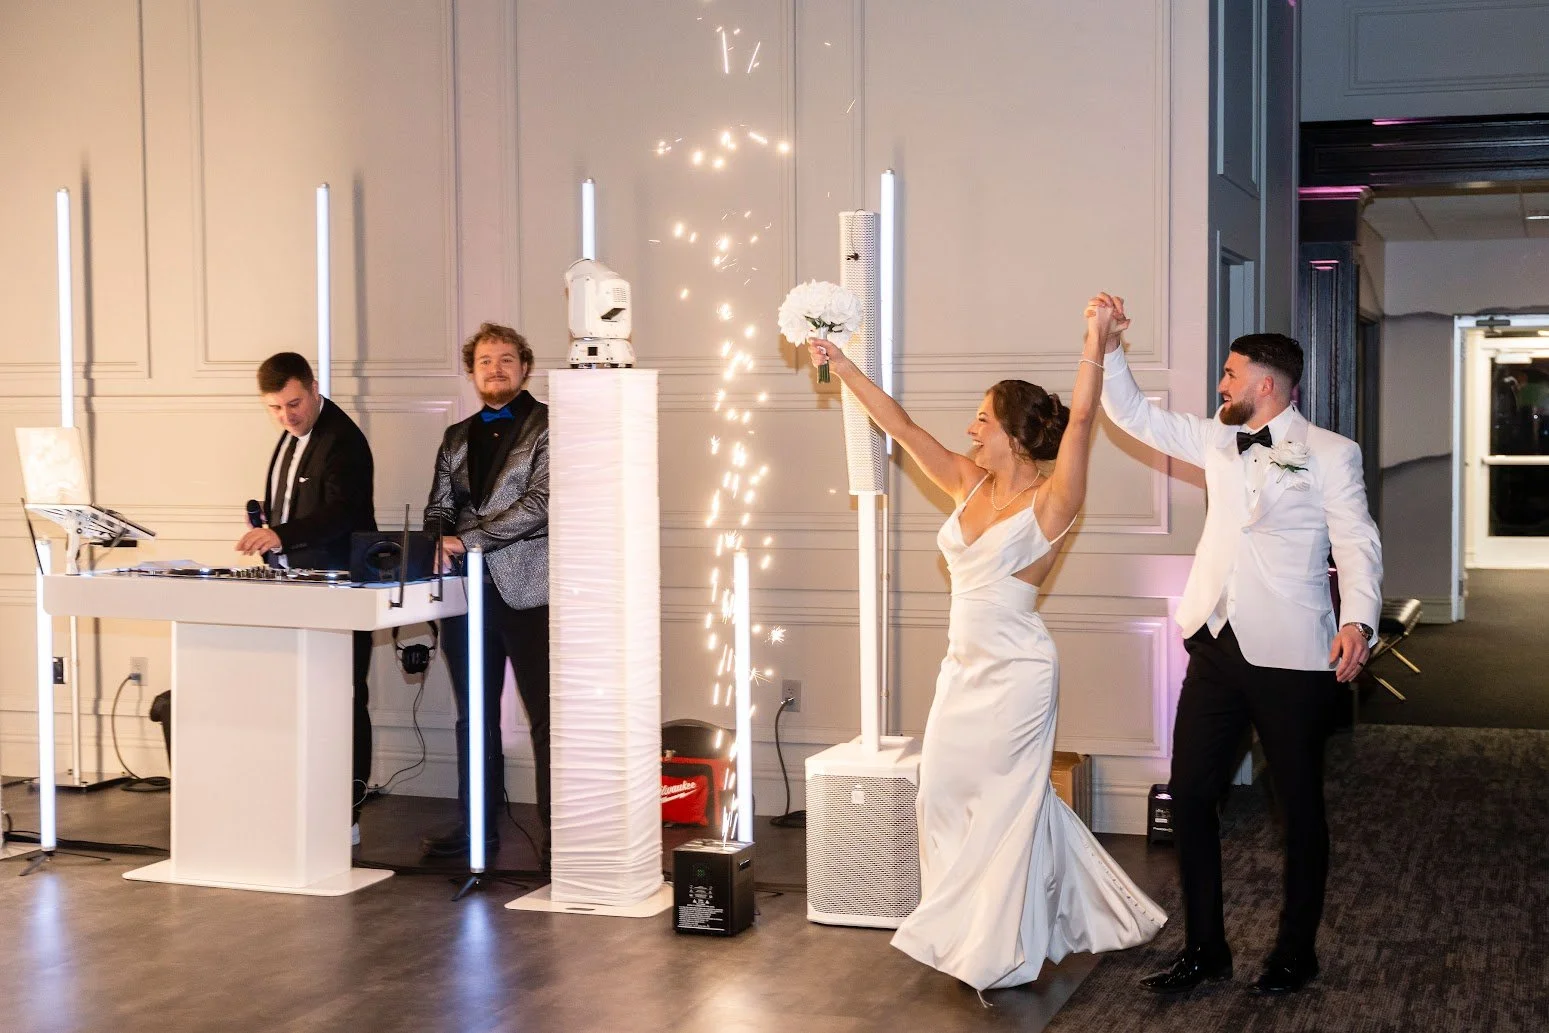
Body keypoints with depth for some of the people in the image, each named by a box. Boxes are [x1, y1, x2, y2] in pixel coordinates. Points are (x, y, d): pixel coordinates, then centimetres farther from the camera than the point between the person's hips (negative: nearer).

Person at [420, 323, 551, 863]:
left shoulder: (549, 427, -2)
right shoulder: (457, 437, 18)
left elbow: (540, 503, -13)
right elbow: (439, 507, 18)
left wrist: (468, 539, -15)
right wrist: (437, 543, -5)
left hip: (527, 590, -6)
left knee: (545, 716, -5)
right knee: (474, 715, 12)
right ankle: (478, 821, 21)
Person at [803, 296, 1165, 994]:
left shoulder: (1049, 502, -14)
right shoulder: (969, 484, 5)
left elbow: (1079, 420, -26)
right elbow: (902, 428, 7)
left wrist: (1096, 338, -31)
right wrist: (843, 368, 6)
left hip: (1015, 673, -7)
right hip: (963, 668, 7)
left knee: (1005, 805, 2)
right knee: (947, 797, 13)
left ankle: (1001, 950, 16)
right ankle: (970, 936, 29)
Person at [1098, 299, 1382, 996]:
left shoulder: (1329, 455, -4)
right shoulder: (1219, 442, 13)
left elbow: (1357, 543, -11)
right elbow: (1135, 415, 16)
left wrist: (1358, 619, -26)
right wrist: (1109, 349, 3)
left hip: (1289, 655, -5)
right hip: (1216, 645, 6)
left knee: (1300, 806, 8)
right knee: (1189, 794, 5)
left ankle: (1295, 953, 22)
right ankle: (1204, 950, 17)